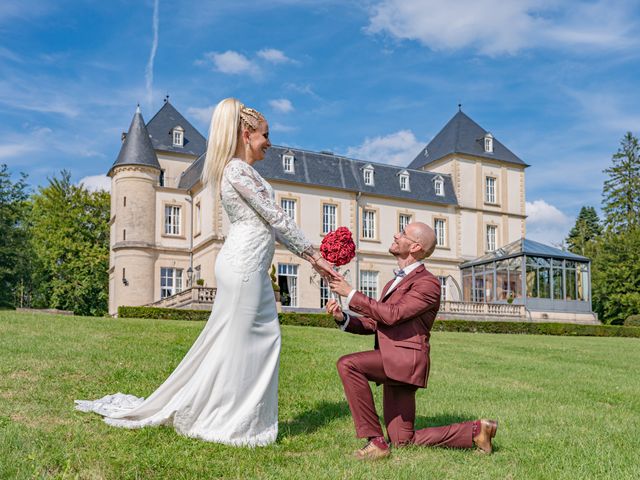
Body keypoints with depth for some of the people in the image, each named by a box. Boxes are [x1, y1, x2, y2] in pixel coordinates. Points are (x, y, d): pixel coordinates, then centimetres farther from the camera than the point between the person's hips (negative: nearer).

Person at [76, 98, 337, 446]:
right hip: (244, 264, -10)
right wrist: (314, 253, -3)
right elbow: (276, 217, -12)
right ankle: (226, 421, 11)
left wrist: (309, 256, 14)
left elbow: (268, 225, 19)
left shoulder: (242, 170, 19)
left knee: (265, 337, 11)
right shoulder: (239, 170, -11)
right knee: (236, 339, -2)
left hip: (252, 266, 10)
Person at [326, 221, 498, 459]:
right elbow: (374, 322, 18)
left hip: (404, 358, -9)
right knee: (404, 442, 10)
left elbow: (392, 315, -20)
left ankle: (375, 439, -19)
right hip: (393, 366, 9)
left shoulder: (427, 283, -8)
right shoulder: (395, 283, 22)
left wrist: (351, 294, -16)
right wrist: (343, 318, 0)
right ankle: (475, 430, 19)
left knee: (347, 364, -27)